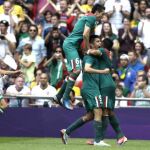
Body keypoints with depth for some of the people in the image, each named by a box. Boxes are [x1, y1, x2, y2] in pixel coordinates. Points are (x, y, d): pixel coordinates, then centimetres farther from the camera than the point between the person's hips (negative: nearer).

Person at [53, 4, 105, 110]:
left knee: (73, 72, 13)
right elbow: (85, 35, -17)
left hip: (70, 45, 11)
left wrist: (87, 48, 8)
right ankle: (66, 98, -20)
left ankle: (59, 96, 17)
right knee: (76, 70, -19)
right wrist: (88, 49, -8)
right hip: (71, 44, -11)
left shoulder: (87, 17, 22)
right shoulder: (91, 18, -9)